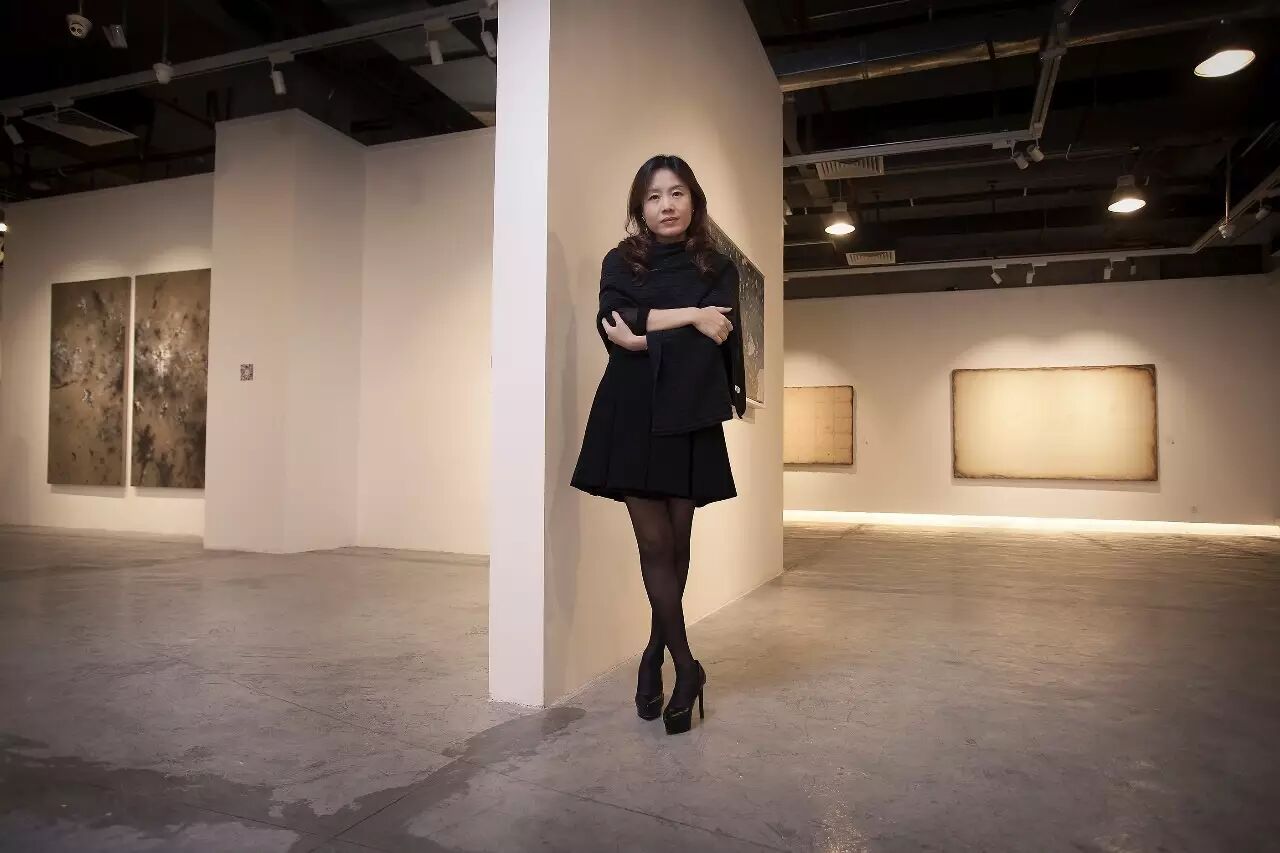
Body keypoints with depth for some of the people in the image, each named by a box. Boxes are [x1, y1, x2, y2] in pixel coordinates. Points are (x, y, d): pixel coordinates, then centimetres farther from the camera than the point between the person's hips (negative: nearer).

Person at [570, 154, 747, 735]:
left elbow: (721, 344, -7)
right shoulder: (621, 263, 8)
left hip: (689, 421, 1)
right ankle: (687, 668, 7)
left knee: (676, 544, 5)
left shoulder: (717, 269, 8)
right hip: (633, 417, 0)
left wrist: (646, 341, -13)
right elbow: (612, 324, -11)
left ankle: (656, 653, 25)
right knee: (655, 543, -4)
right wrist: (689, 316, -14)